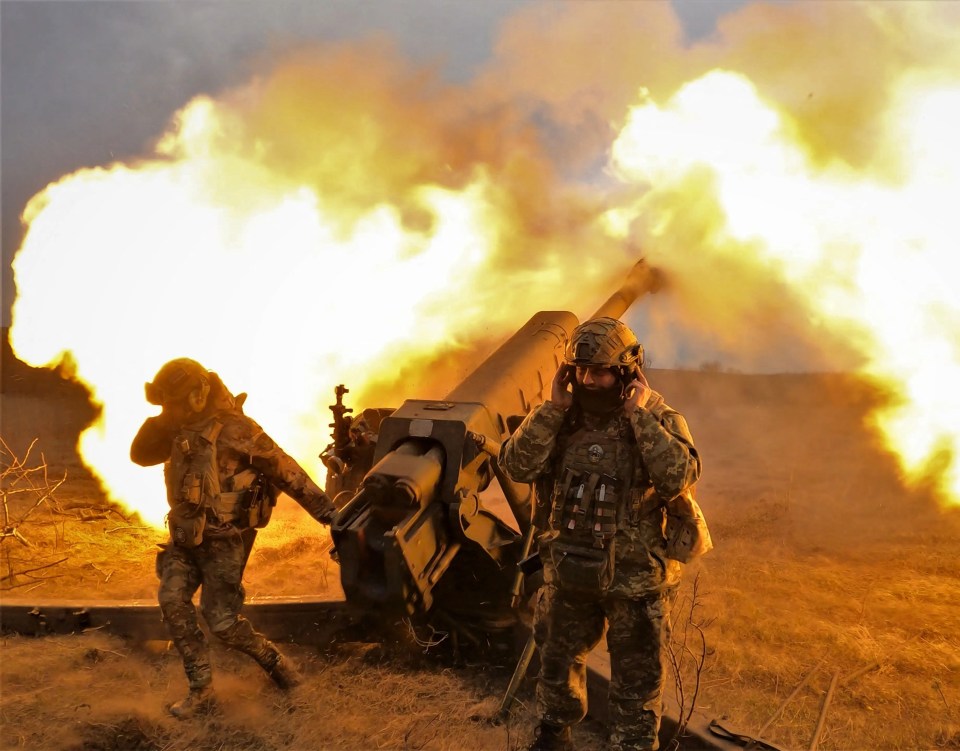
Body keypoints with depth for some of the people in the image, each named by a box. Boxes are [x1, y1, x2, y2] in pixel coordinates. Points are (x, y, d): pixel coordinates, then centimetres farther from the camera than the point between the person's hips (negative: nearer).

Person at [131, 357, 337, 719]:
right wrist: (160, 421, -9)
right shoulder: (182, 430, 5)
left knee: (221, 621, -5)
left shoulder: (233, 429, -19)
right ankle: (201, 689, 4)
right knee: (172, 600, -7)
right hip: (186, 536, 7)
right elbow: (140, 455, 8)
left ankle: (273, 660, 22)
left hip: (224, 539, -7)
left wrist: (324, 509, -21)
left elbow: (284, 469, -18)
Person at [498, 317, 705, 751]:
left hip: (635, 581, -3)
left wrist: (640, 415, -26)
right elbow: (516, 466, -14)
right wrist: (552, 408, -19)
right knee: (557, 660, 24)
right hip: (569, 572, 4)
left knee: (636, 684, 12)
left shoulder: (660, 419, -11)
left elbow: (680, 479, -28)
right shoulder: (563, 416, -3)